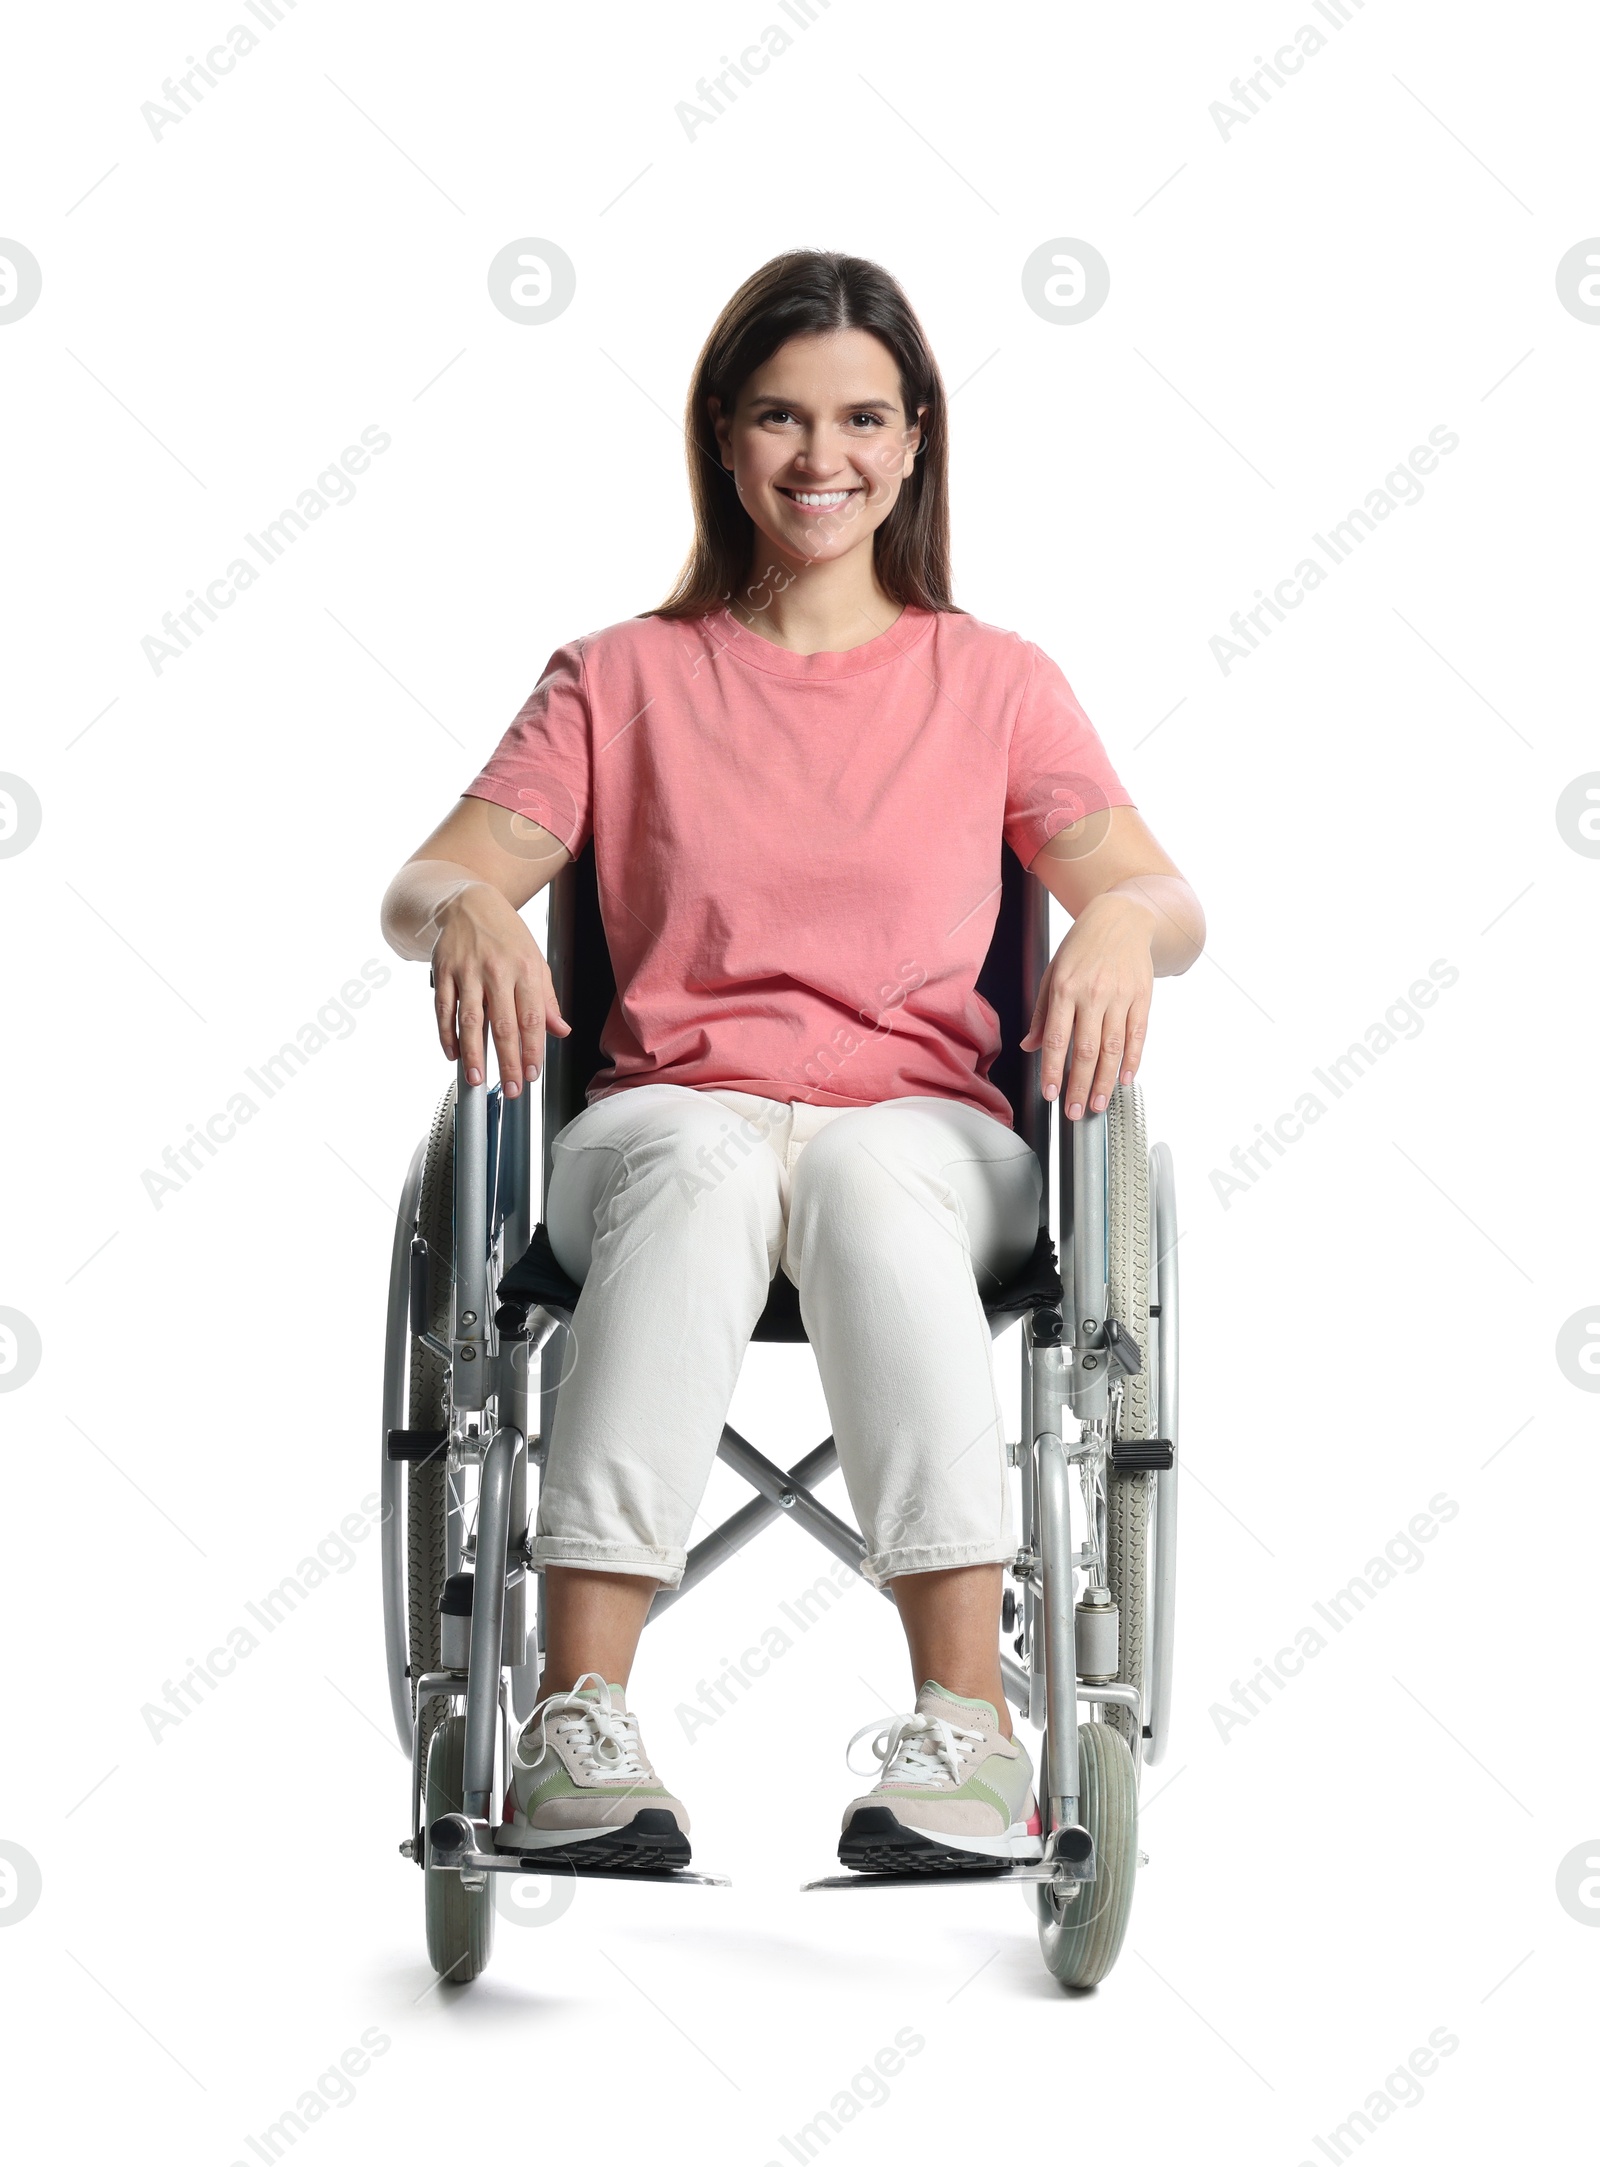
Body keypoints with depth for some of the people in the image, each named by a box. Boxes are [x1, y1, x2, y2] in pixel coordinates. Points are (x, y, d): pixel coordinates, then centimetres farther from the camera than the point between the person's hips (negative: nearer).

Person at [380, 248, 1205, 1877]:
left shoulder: (996, 683, 18)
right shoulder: (622, 676, 18)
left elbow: (1163, 901, 6)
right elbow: (420, 887, 7)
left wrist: (1123, 923, -20)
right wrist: (468, 909, -18)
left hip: (922, 1129, 0)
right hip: (669, 1119, 0)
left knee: (863, 1172, -38)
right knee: (705, 1160, -38)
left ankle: (966, 1718, -47)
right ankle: (576, 1717, -47)